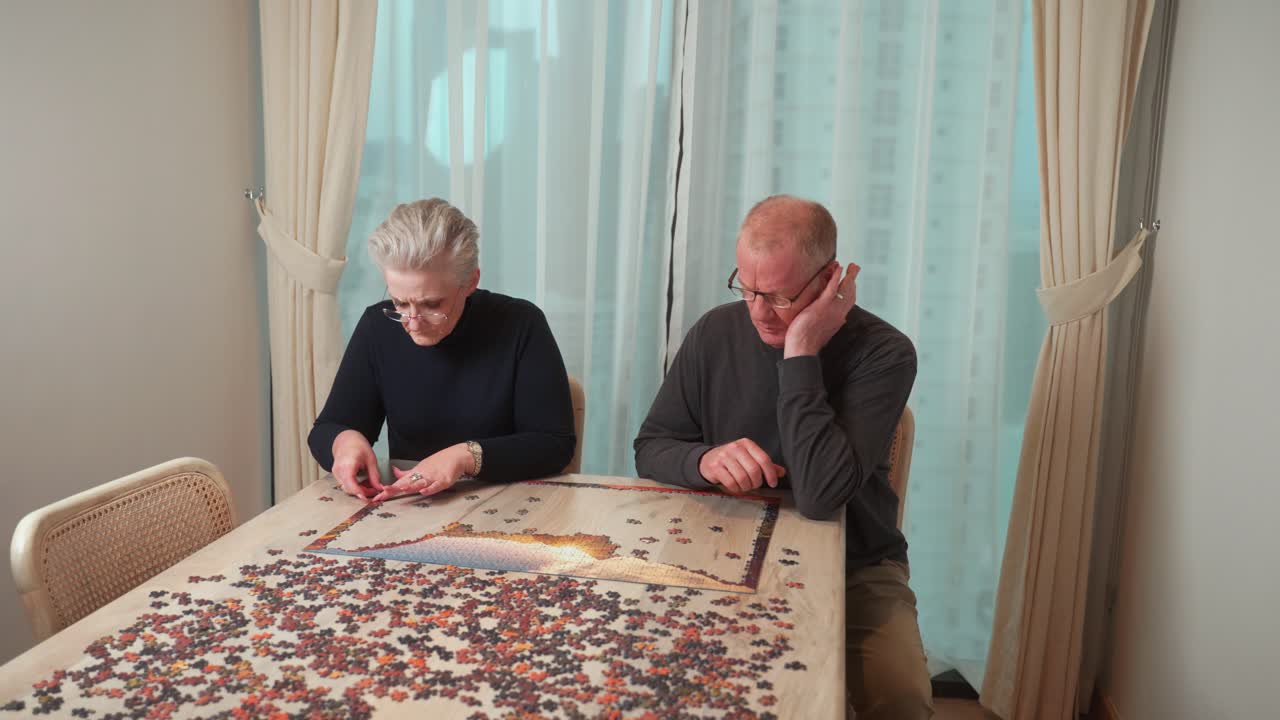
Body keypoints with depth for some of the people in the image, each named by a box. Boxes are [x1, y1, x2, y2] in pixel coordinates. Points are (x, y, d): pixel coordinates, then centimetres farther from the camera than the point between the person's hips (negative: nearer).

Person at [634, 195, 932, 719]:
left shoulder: (883, 354, -16)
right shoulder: (716, 332, -4)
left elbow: (820, 497, -29)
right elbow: (650, 448, 2)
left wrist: (800, 353, -28)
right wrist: (703, 459, -21)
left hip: (855, 567, -2)